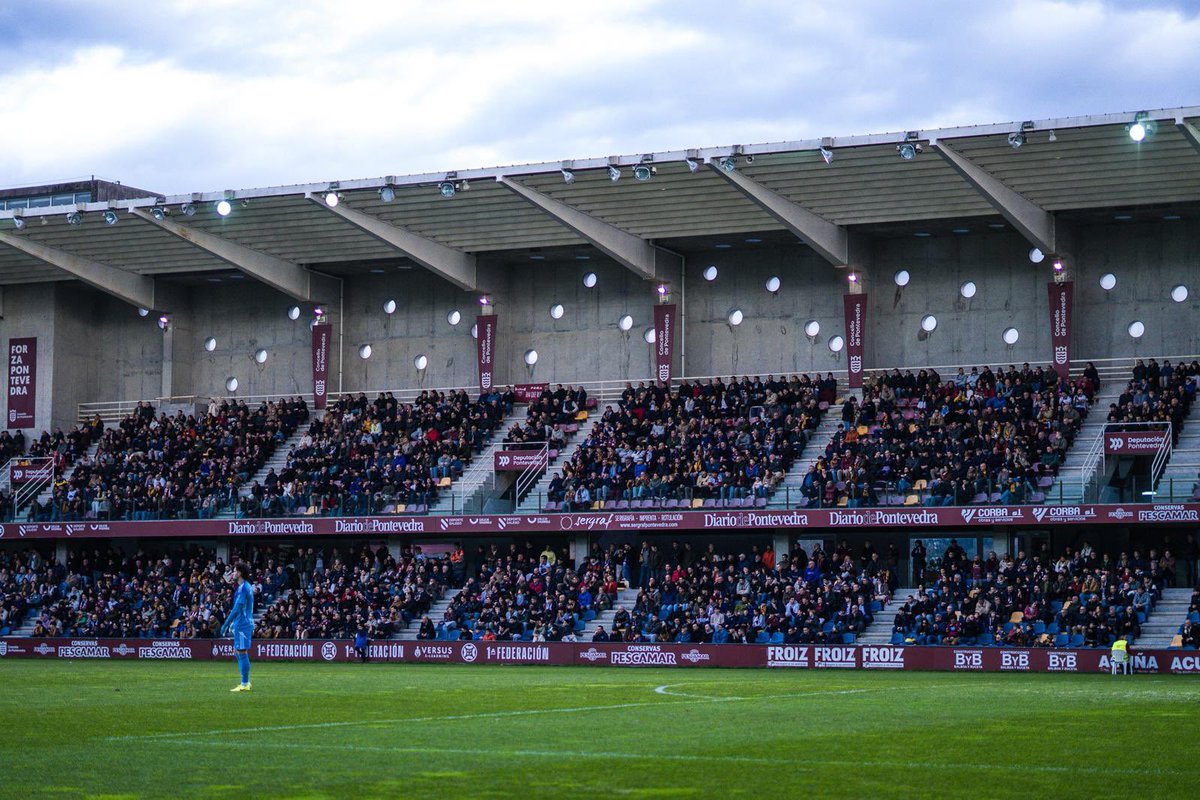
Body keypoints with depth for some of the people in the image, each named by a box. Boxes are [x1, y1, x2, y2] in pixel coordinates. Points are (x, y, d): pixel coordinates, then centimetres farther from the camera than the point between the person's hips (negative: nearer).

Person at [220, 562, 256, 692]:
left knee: (242, 653, -7)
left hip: (242, 625, -10)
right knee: (237, 652, 14)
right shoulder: (247, 586, 15)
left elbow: (237, 609, -20)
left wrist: (226, 624, -18)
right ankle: (245, 682, 17)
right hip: (241, 624, 10)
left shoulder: (243, 588, -16)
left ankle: (245, 684, -5)